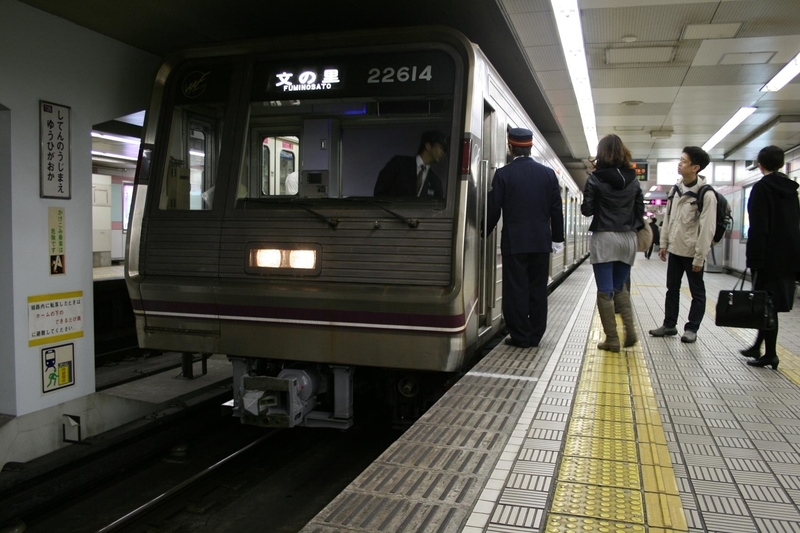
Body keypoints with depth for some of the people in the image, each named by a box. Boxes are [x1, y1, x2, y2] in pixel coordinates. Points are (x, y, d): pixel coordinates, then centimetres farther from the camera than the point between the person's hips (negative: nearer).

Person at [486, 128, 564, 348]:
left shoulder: (503, 174, -6)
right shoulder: (548, 173, 4)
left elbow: (493, 209, -6)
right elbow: (556, 210, 6)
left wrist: (484, 233, 9)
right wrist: (557, 238, 14)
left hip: (514, 241, -3)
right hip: (541, 241, 4)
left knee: (516, 290, 2)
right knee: (538, 289, 9)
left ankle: (520, 336, 5)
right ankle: (535, 336, 15)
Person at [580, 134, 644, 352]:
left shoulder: (595, 178, -6)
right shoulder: (633, 179, 7)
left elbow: (587, 210, -5)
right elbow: (640, 211, 7)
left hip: (604, 238, -4)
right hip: (628, 239, 5)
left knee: (605, 291, 2)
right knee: (620, 287, 19)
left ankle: (612, 339, 4)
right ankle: (630, 330, 7)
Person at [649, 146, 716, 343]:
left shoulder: (706, 194, -16)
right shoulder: (676, 189, 6)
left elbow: (707, 229, -17)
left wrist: (699, 258, -17)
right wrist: (663, 243, 9)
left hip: (692, 252, -7)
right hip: (675, 249, 7)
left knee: (697, 292, 7)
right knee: (672, 288, 14)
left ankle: (691, 328, 16)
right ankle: (669, 324, 24)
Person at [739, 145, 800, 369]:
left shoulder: (761, 188, -11)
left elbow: (758, 227, -17)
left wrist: (753, 258, -15)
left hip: (769, 258, -7)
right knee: (770, 304, 14)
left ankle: (770, 354, 1)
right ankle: (758, 346, 23)